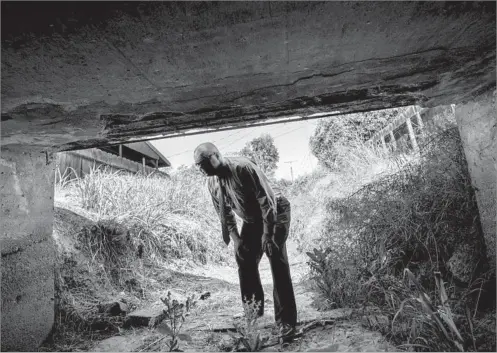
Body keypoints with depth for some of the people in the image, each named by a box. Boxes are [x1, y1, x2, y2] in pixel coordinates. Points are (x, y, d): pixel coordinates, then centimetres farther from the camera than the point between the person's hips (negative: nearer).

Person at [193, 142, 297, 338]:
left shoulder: (242, 167, -30)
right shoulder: (212, 182, -7)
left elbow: (266, 199, -27)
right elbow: (224, 212, 5)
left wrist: (267, 233, -26)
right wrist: (235, 238, 0)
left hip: (276, 212, -7)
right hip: (252, 218, 7)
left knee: (278, 263, -12)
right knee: (244, 259, 6)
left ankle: (286, 320, -4)